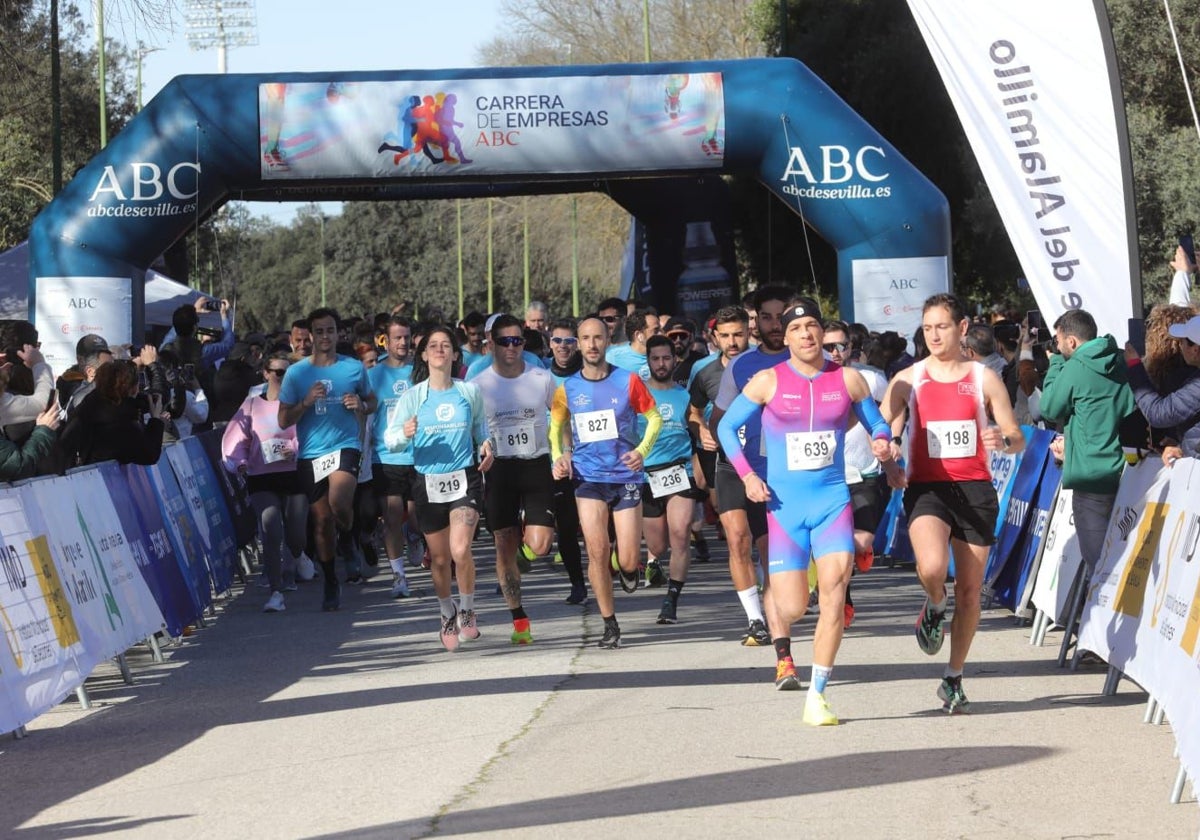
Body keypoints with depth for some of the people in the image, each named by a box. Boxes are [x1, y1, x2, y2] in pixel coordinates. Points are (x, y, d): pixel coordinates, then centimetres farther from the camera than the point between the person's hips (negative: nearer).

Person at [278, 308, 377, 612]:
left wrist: (360, 405, -5)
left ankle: (349, 538, 8)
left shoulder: (354, 368, 3)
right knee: (321, 520, 7)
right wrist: (306, 402, -16)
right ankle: (331, 584, 22)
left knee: (338, 502, -27)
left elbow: (372, 401, 17)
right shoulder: (296, 373, 1)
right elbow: (283, 421, 1)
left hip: (345, 447, -2)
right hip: (310, 453, 2)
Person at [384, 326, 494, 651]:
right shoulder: (413, 396, 0)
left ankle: (467, 610, 4)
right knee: (439, 558, 7)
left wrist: (487, 445, 0)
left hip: (465, 478, -1)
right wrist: (405, 435, -25)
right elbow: (390, 439, -3)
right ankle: (447, 616, 31)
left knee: (460, 550, -19)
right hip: (428, 482, 1)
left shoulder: (469, 391, 4)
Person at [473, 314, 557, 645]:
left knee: (539, 545, -13)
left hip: (536, 465, 0)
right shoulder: (479, 385, -2)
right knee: (504, 548, 0)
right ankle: (519, 620, 10)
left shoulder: (542, 378, 0)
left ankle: (526, 533, 25)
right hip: (499, 468, 0)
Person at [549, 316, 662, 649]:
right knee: (597, 553, -7)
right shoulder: (567, 388, 2)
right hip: (588, 476, 1)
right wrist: (559, 456, 1)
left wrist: (642, 450, -8)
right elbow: (556, 426, 18)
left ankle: (627, 568, 35)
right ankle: (610, 625, 6)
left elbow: (654, 417, 7)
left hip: (626, 476, -1)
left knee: (628, 561, -4)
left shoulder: (628, 381, -3)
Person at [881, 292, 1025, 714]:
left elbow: (1018, 439, 7)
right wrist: (889, 464, -14)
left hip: (975, 489, 1)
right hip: (926, 488, -1)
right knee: (932, 567, -29)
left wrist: (1003, 440, -17)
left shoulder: (984, 379, 6)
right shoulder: (907, 380, 6)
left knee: (969, 590, 3)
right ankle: (934, 610, 8)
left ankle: (954, 680, 19)